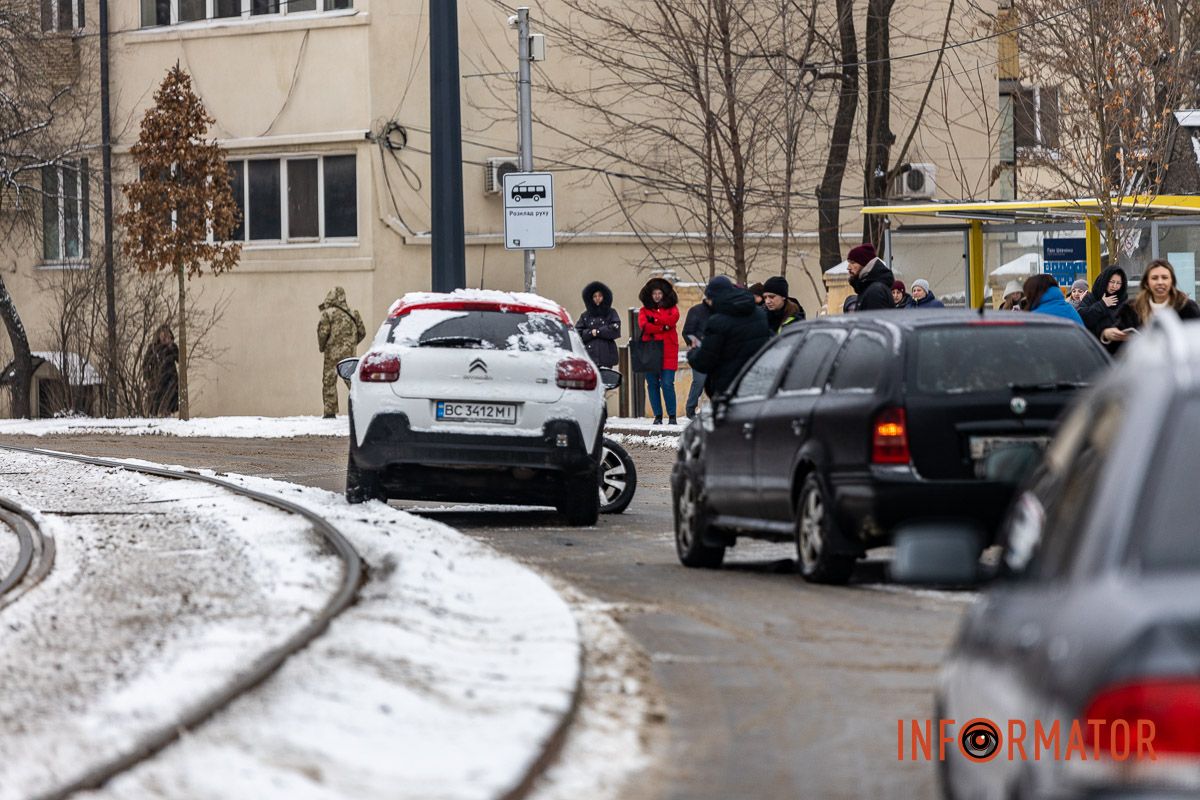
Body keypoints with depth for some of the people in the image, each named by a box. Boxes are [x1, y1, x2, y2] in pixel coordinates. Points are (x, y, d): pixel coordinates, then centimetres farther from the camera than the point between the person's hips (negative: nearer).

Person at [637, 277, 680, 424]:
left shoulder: (671, 308, 11)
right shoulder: (645, 310, 11)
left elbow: (673, 318, -11)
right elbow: (643, 325, -8)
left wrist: (654, 320, -7)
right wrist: (663, 327, -11)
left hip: (668, 353, -2)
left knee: (667, 384, -9)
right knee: (652, 384, 3)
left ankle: (672, 416, -3)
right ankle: (658, 416, 9)